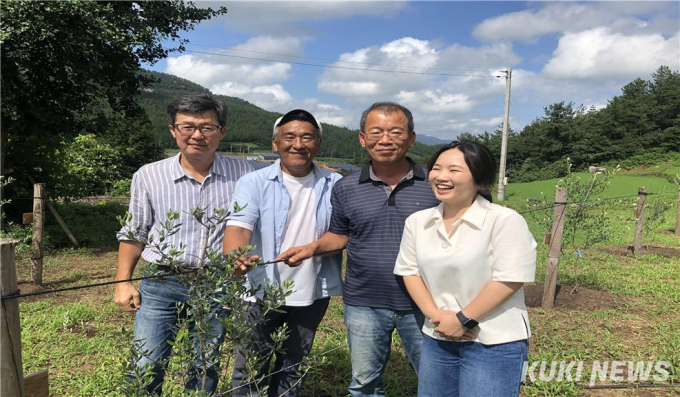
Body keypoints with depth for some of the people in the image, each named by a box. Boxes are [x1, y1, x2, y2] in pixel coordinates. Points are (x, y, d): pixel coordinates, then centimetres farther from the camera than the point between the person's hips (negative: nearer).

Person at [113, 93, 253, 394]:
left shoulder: (242, 174, -1)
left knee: (205, 372, 13)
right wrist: (123, 282, 5)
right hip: (160, 285, 0)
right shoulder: (149, 176, 0)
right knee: (145, 370, 1)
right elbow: (134, 233, 8)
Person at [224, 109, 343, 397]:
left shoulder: (335, 185, -1)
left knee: (293, 369, 21)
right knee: (250, 371, 13)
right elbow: (238, 226, -23)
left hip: (312, 294, 2)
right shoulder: (254, 183, -9)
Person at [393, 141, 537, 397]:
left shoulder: (505, 221, -15)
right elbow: (409, 271, 5)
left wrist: (463, 320, -15)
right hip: (437, 339, 5)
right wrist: (435, 315, -8)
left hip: (495, 344, -5)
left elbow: (509, 280, -18)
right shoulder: (417, 222, 2)